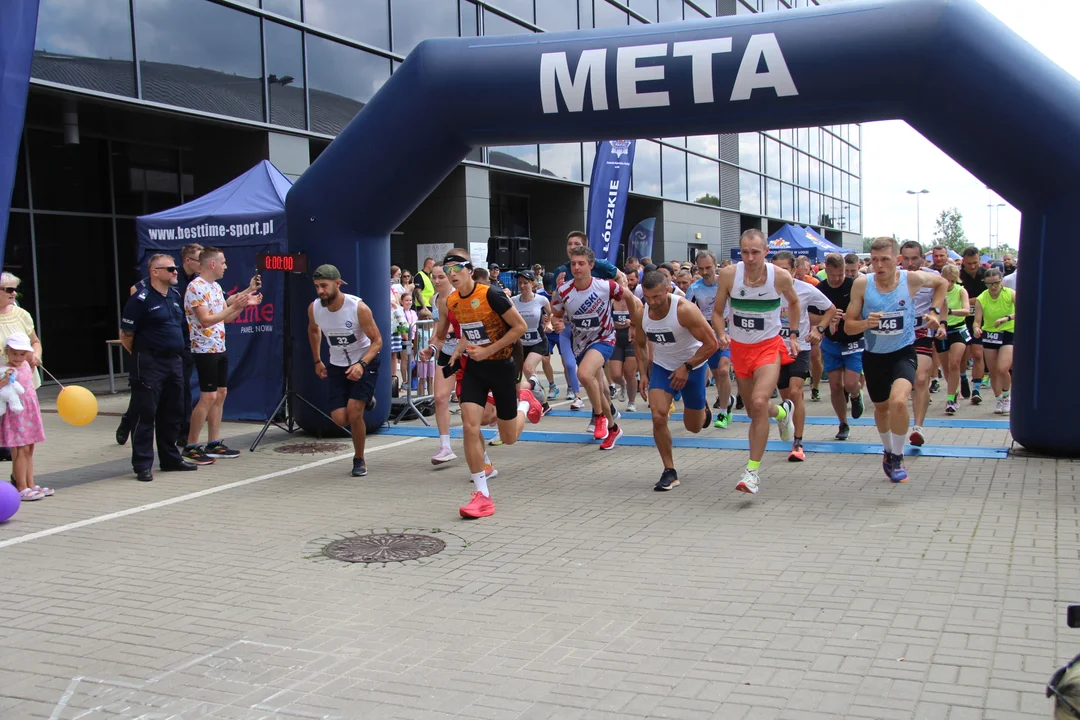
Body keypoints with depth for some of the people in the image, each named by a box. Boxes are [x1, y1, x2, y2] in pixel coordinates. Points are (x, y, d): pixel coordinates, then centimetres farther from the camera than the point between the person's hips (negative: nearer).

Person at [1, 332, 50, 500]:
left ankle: (30, 485, 19)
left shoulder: (26, 365, 8)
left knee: (29, 450, 12)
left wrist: (34, 360, 20)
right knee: (21, 451, -8)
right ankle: (21, 488, -4)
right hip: (16, 415, -8)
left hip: (30, 414, 8)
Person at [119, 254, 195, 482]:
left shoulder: (176, 296, 11)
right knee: (145, 414, -3)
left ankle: (170, 458, 25)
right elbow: (126, 336, -9)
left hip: (174, 362, 8)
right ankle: (142, 465, 2)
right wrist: (142, 356, 0)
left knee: (172, 413, 14)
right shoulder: (141, 299, -12)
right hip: (149, 366, -7)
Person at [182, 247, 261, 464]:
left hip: (220, 348, 9)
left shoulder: (215, 287, 14)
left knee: (220, 394, 9)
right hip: (205, 350, -9)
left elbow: (226, 317, 18)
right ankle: (190, 446, -2)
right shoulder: (196, 287, -14)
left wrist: (244, 303, 5)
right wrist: (234, 306, -22)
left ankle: (214, 444, 14)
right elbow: (205, 320, -20)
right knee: (208, 397, -9)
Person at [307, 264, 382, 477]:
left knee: (354, 412, -17)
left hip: (364, 363, -4)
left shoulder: (359, 308, -25)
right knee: (340, 419, -5)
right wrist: (317, 361, 13)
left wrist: (361, 364, -32)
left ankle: (359, 460, 7)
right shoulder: (314, 308, -11)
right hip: (337, 366, 4)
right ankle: (364, 401, 30)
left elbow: (377, 340, -17)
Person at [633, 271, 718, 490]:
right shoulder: (640, 313, -14)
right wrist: (644, 373, 0)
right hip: (661, 366, 3)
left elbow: (711, 343, -23)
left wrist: (686, 367, -24)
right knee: (658, 417, -19)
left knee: (694, 427, 11)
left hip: (692, 367, -3)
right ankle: (669, 472, -6)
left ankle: (703, 407, 49)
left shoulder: (685, 310, -29)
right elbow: (640, 344, 7)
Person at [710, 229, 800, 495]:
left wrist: (793, 334, 6)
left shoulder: (781, 277, -13)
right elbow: (717, 311, 0)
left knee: (759, 403, -25)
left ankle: (753, 471, -16)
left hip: (769, 346, -3)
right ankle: (782, 411, 53)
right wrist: (721, 335, -17)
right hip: (739, 347, 3)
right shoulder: (729, 275, -12)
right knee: (753, 411, 14)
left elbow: (794, 303, 10)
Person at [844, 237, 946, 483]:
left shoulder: (912, 279, -13)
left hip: (903, 352, -2)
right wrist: (866, 323, -27)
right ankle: (888, 452, 47)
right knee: (881, 408, 19)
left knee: (898, 401, -27)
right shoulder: (862, 284, -12)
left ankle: (897, 458, -6)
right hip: (874, 355, 3)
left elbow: (941, 282, 10)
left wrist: (935, 311, -1)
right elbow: (848, 325, -7)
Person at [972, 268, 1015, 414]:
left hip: (1008, 334, -2)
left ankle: (1007, 396, 7)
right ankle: (998, 400, 29)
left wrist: (1007, 318, -42)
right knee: (993, 372, 7)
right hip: (989, 335, 2)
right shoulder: (981, 299, -10)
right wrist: (977, 329, -33)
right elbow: (977, 321, -11)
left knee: (1002, 369, -20)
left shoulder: (1010, 294, -13)